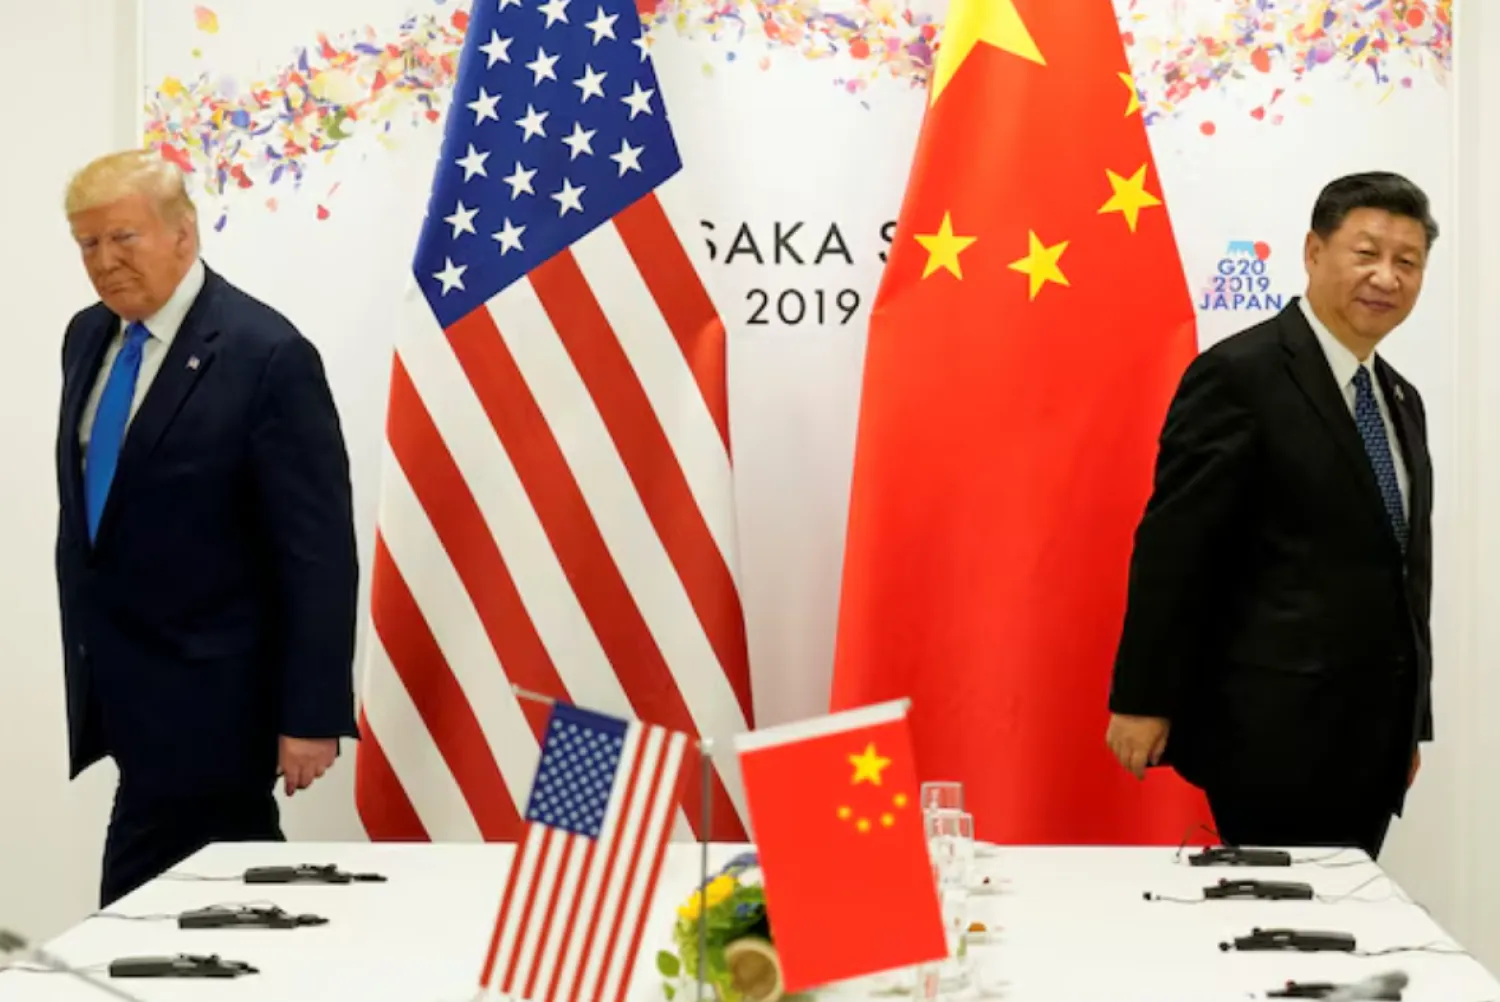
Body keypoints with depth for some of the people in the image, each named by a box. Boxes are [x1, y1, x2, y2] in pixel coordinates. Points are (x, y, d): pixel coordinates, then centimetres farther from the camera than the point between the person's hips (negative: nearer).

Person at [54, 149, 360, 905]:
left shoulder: (266, 355, -16)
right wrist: (87, 657, 17)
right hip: (120, 683, 7)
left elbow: (318, 552, -16)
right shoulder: (88, 338, 8)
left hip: (207, 694, -7)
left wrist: (311, 714, -17)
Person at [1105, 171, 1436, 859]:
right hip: (1272, 737, -7)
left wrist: (1412, 724, 19)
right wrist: (1142, 700, -13)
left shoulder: (1401, 403, 16)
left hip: (1372, 744, 7)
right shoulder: (1240, 375, -9)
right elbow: (1172, 547, -11)